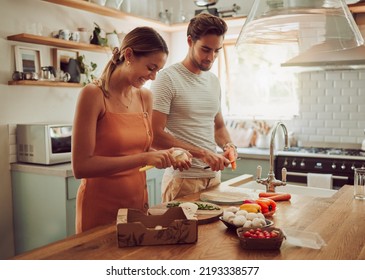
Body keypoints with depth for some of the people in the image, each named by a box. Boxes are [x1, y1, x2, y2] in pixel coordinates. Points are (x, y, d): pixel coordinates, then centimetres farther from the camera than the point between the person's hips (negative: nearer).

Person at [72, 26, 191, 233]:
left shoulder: (146, 97, 2)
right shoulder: (94, 94, -15)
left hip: (138, 202, 6)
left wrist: (165, 156, -7)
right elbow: (81, 166, -20)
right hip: (101, 208, -5)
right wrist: (142, 159, -25)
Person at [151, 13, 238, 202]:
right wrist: (202, 153, -21)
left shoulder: (214, 81, 12)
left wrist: (228, 145, -1)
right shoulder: (167, 79, -10)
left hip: (214, 176, 7)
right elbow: (155, 135, -17)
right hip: (182, 179, -6)